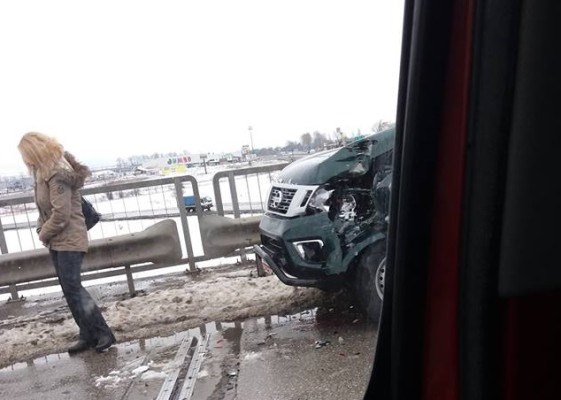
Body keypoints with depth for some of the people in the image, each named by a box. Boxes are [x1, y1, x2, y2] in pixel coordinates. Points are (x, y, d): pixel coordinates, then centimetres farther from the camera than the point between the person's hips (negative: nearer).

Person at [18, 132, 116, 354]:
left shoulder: (58, 173, -18)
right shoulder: (45, 171, 11)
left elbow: (61, 214, -22)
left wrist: (44, 233, -9)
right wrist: (41, 229, 4)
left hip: (69, 240, -9)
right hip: (56, 241, 9)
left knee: (73, 289, -8)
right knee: (71, 289, 11)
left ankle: (103, 333, 2)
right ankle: (88, 335, 19)